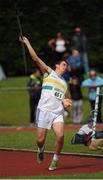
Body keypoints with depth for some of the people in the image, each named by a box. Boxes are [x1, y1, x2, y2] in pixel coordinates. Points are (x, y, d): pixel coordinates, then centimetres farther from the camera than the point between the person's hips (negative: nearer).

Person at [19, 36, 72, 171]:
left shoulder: (64, 83, 25)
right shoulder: (48, 72, 10)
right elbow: (36, 59, 1)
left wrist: (64, 102, 3)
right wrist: (27, 43, -4)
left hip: (58, 112, 4)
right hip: (44, 110, -4)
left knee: (60, 136, -19)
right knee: (40, 139, -5)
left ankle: (55, 159, 0)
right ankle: (41, 150, 31)